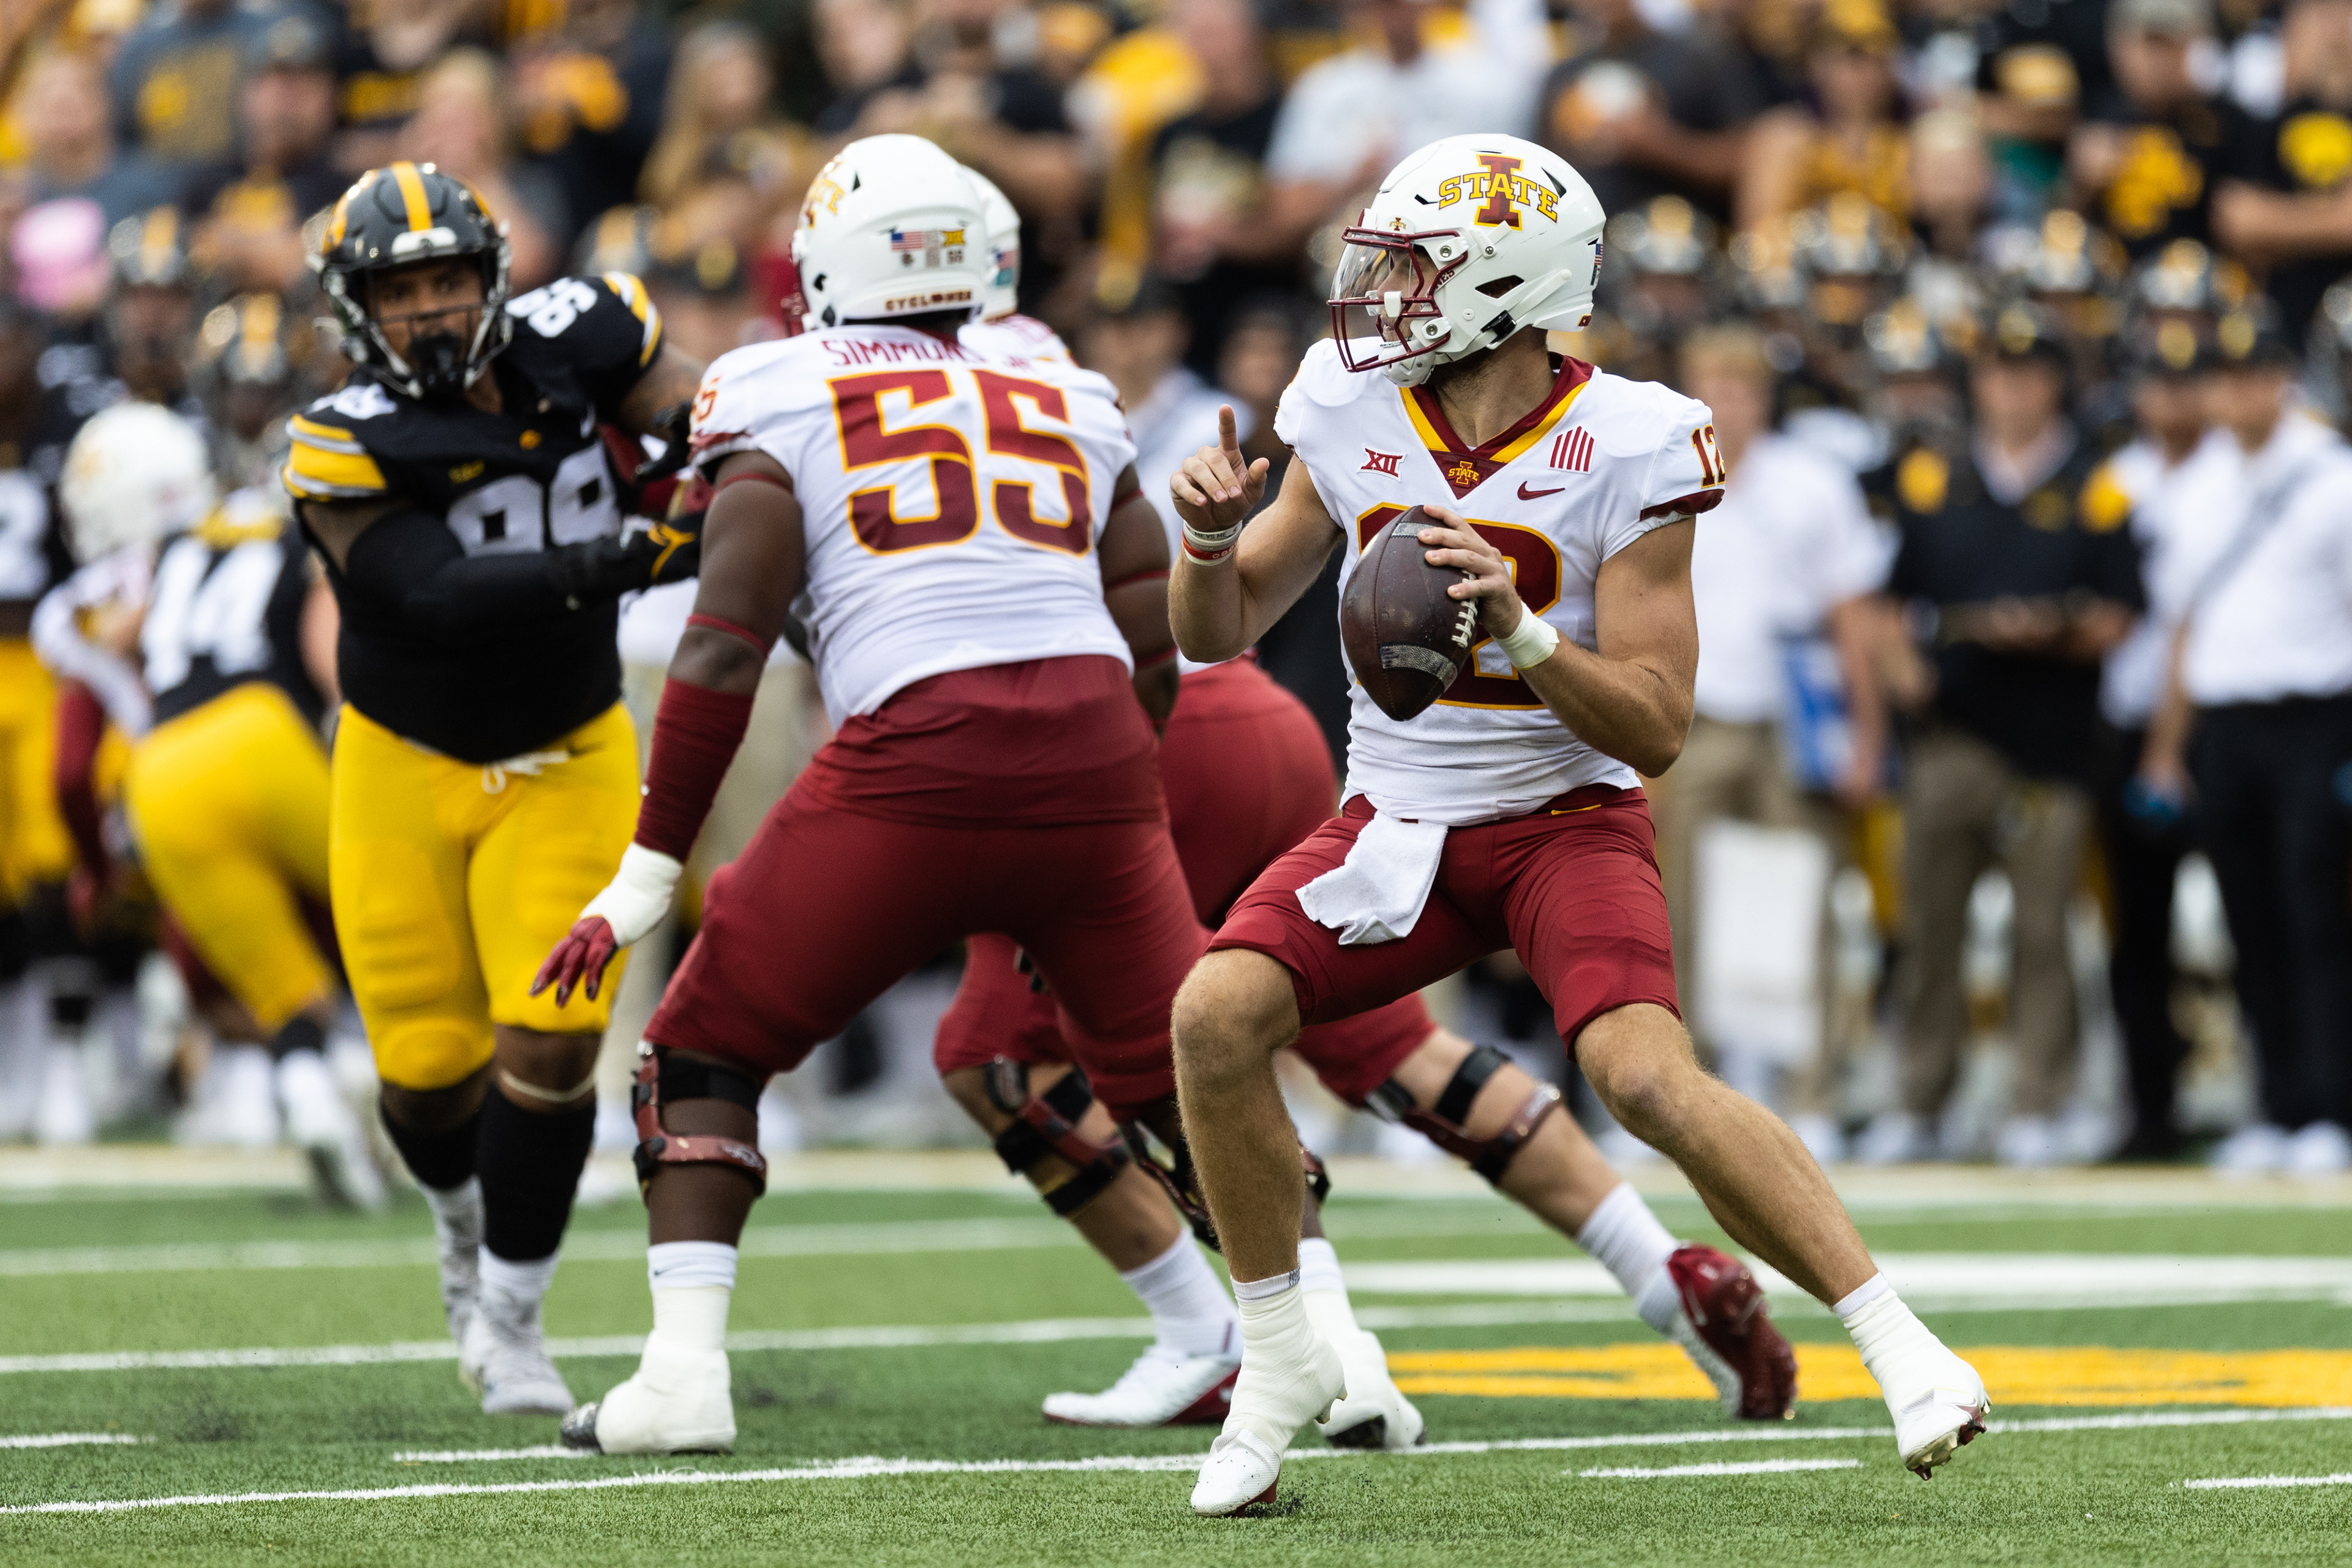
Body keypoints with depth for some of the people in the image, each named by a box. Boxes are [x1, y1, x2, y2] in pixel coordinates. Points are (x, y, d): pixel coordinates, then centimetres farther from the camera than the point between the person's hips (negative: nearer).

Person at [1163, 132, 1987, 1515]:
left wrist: (1520, 629, -30)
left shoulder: (1622, 453, -14)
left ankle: (1899, 1343, -17)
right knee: (1218, 1013, -19)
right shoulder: (1353, 418, -2)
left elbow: (1655, 728, -15)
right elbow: (1217, 632, 9)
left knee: (1648, 1076, -27)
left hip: (1565, 817, -4)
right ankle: (1282, 1355, -1)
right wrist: (1214, 534, -13)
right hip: (1398, 822, 4)